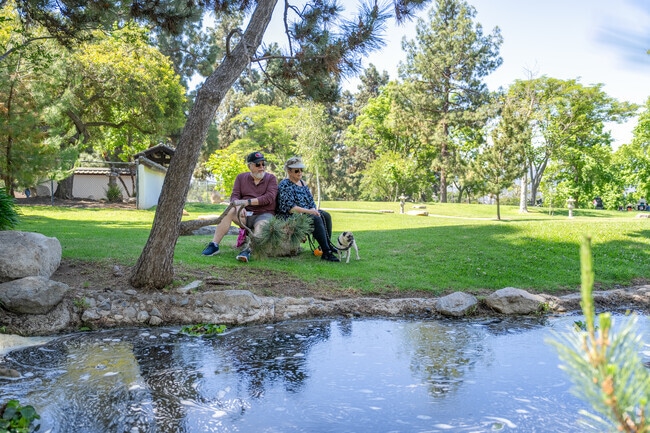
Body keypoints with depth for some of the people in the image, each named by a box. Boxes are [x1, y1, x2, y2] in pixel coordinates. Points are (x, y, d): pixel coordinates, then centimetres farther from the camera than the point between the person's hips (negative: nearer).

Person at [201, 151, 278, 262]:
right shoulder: (241, 177, 11)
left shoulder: (271, 178, 2)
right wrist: (238, 206, -24)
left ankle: (248, 250, -55)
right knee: (229, 212, -26)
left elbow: (269, 197, -13)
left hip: (264, 214, -2)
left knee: (261, 225, -36)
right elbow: (234, 196, 0)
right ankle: (214, 245, -27)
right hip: (245, 214, 2)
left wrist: (247, 201, -22)